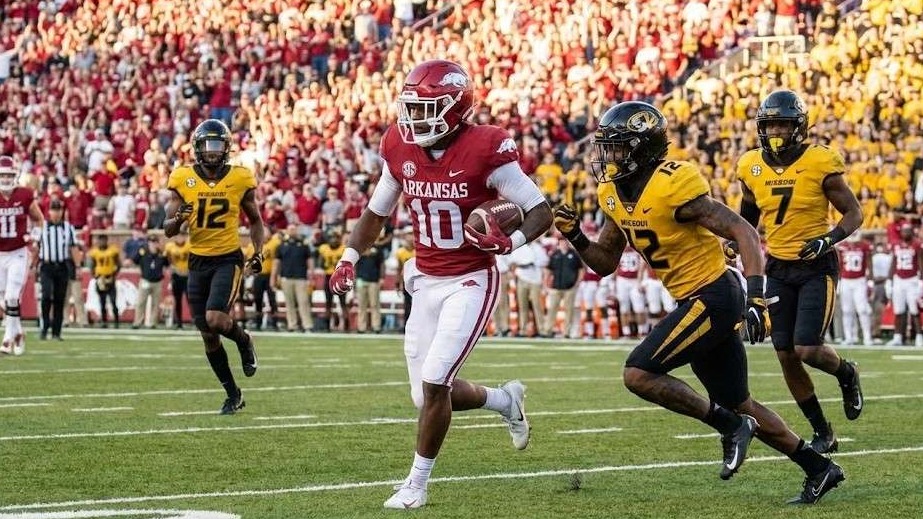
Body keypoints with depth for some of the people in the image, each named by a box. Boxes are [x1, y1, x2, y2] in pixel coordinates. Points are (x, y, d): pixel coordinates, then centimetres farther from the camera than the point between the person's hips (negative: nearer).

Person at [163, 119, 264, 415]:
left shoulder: (240, 179, -4)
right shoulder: (182, 179, -3)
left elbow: (255, 221, 11)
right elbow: (168, 231, -1)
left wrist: (258, 252, -4)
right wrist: (179, 219, -23)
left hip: (228, 259, -3)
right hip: (198, 261, 3)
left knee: (215, 319, -23)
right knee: (208, 335, 6)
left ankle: (245, 342, 13)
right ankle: (233, 394, 22)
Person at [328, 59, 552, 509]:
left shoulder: (485, 149, -18)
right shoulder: (399, 148, -2)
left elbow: (540, 212, -12)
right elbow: (376, 213, 13)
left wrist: (511, 241, -30)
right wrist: (349, 257, -1)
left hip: (471, 282, -6)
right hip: (426, 282, 6)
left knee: (434, 384, -15)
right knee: (428, 396, 8)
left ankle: (417, 483, 3)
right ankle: (505, 400, 37)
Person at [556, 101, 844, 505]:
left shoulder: (674, 186, -20)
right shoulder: (615, 195, 6)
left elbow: (744, 233, -20)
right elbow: (604, 263, 15)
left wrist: (756, 296, -28)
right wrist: (575, 236, -4)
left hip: (713, 297, -9)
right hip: (699, 302, 9)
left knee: (639, 373, -15)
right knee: (739, 405, 14)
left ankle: (731, 426, -3)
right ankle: (819, 468, 24)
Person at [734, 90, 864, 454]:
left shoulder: (820, 164, -13)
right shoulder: (752, 168, 1)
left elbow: (853, 213, -7)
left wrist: (830, 239, -23)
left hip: (816, 267, -5)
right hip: (778, 270, 5)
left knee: (807, 349, -14)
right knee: (787, 357, 2)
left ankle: (847, 374, 22)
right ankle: (823, 433, 17)